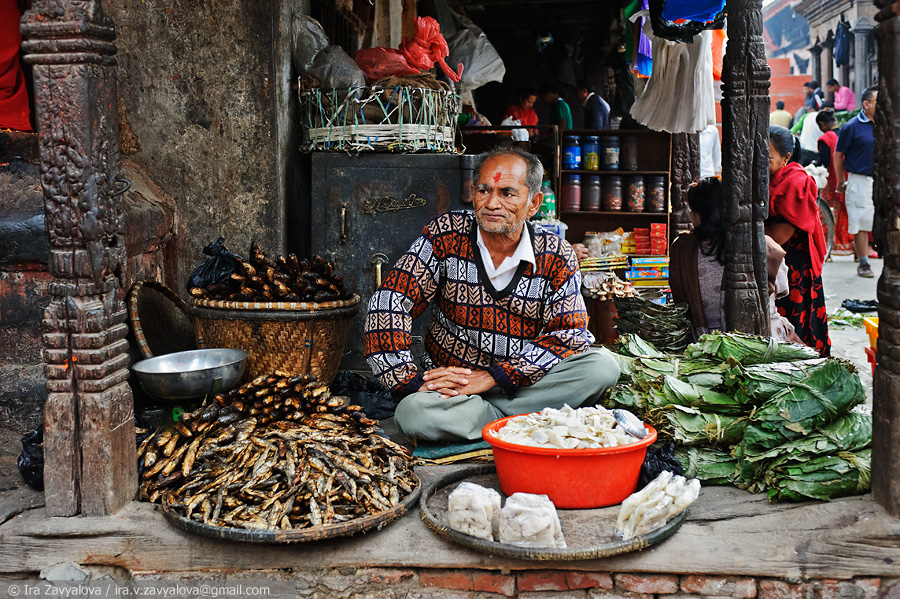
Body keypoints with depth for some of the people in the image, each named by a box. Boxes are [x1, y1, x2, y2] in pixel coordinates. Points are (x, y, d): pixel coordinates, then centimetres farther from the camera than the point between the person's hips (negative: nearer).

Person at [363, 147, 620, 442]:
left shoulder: (557, 258, -4)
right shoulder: (446, 235, -6)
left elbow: (570, 335, -10)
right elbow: (389, 303, -10)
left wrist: (491, 378, -21)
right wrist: (411, 380, -19)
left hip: (524, 384, 1)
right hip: (447, 382, -1)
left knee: (603, 368, -23)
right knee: (413, 414, -34)